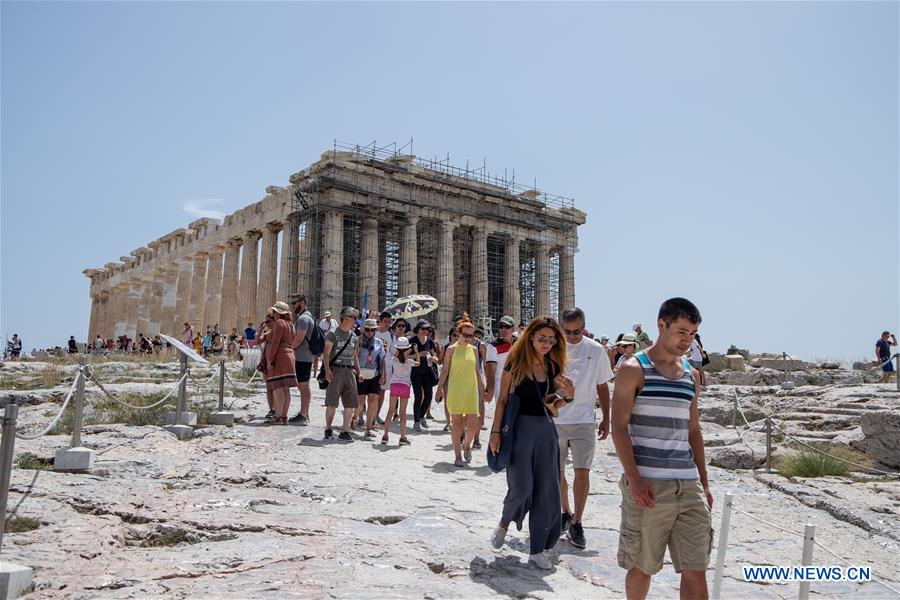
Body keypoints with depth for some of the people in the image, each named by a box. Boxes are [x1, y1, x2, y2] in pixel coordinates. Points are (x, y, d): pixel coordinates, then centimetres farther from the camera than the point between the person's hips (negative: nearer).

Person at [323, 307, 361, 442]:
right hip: (336, 370, -5)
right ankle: (328, 430, 13)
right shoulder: (333, 333, -2)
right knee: (332, 403, -1)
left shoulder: (353, 336, 16)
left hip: (349, 371, 6)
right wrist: (327, 369, -20)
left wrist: (358, 370, 11)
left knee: (350, 404, 2)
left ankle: (345, 431, 10)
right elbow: (326, 353, -8)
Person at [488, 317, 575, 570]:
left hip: (545, 429, 4)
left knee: (547, 492, 5)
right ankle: (505, 523, 26)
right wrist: (495, 431, -6)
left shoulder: (554, 367, 7)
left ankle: (538, 549, 18)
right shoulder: (515, 362, -5)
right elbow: (502, 400, -2)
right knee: (521, 487, -7)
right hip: (520, 427, -4)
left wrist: (568, 396, -8)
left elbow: (553, 406, 12)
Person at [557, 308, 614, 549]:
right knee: (557, 472, 11)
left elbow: (602, 387, 9)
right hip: (554, 420, 1)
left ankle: (576, 523, 5)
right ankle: (566, 513, 32)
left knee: (582, 472, -7)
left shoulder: (596, 351, -1)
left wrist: (606, 419, 8)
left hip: (584, 420, -1)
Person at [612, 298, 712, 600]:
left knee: (696, 570, 3)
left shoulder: (692, 375, 14)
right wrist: (634, 479, -16)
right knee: (641, 566, 8)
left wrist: (704, 482, 15)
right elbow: (619, 427, -9)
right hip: (647, 485, -5)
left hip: (689, 485, 5)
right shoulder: (634, 368, -4)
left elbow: (693, 431, 19)